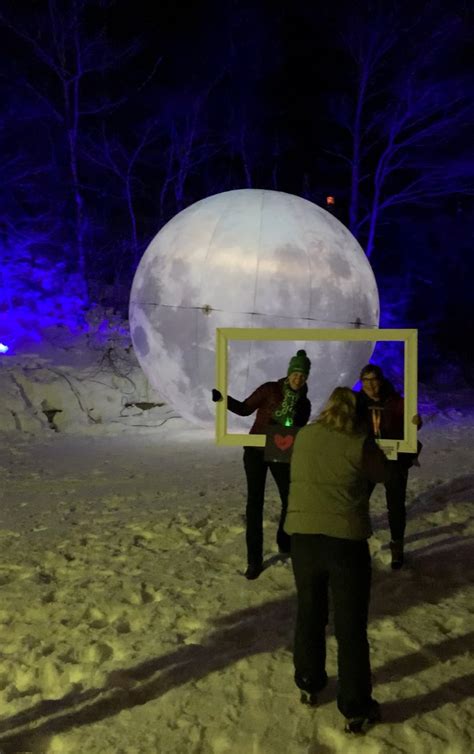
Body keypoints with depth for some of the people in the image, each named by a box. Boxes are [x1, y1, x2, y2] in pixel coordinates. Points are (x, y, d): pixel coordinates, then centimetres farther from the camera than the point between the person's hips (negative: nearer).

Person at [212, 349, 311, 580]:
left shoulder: (303, 403, 3)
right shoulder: (270, 390, -10)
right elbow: (245, 408, -7)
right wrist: (224, 399, -21)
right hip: (256, 451, -4)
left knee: (291, 499, 7)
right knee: (254, 502, -6)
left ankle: (284, 543, 34)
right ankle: (254, 560, 0)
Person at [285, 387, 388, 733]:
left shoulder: (305, 436, 4)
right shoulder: (361, 443, -8)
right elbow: (381, 474, 8)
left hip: (303, 536, 4)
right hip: (346, 539, -3)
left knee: (309, 614, 22)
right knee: (351, 626, 8)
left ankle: (309, 685, 37)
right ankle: (356, 710, 18)